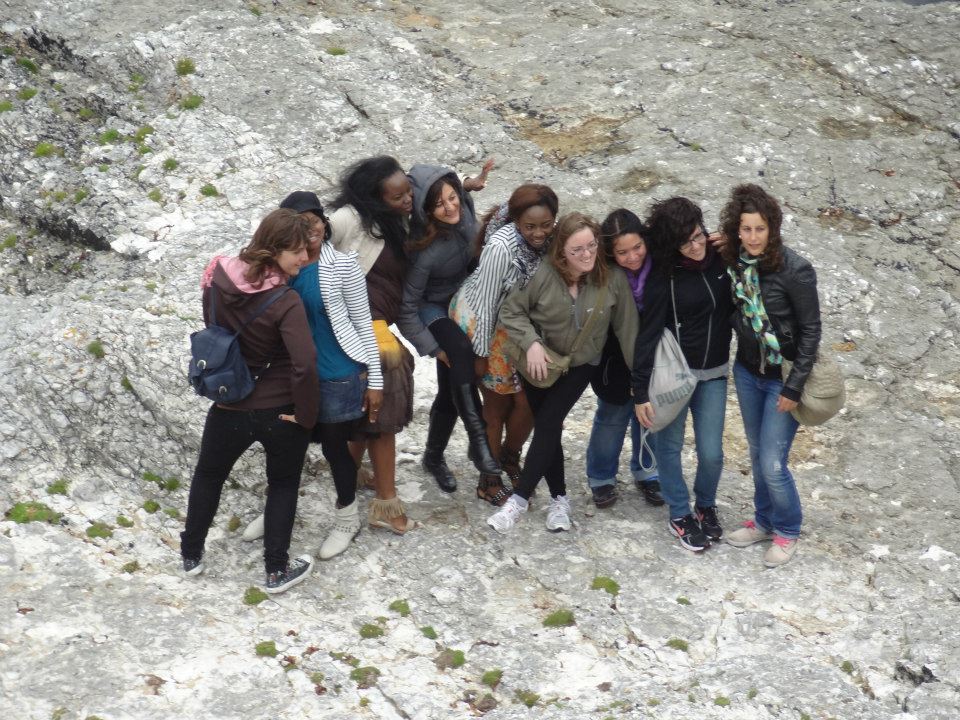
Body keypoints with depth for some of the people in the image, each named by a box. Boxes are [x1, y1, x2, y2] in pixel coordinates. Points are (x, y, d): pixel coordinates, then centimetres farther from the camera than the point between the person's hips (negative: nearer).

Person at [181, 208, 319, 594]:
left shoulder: (219, 276, -10)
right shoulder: (285, 302, -26)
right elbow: (305, 366, -33)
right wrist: (306, 414, -18)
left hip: (229, 405, 4)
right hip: (279, 410, -3)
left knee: (208, 474, 27)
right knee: (283, 484, 20)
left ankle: (191, 554, 40)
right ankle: (277, 570, 26)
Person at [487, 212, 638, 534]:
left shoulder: (613, 279, -18)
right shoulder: (544, 274, -23)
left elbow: (627, 327, -9)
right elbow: (510, 310, -12)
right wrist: (531, 342, -26)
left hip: (579, 365, 0)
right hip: (540, 363, 1)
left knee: (547, 424, -12)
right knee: (547, 427, 5)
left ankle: (519, 499, -6)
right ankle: (559, 498, 21)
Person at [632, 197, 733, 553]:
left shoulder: (720, 258, -5)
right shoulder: (664, 275, -16)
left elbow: (732, 306, 12)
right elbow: (648, 333, -16)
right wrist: (641, 392, -17)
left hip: (713, 374, 3)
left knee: (711, 453, 4)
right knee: (670, 445, 9)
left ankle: (706, 506, 32)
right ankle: (680, 515, 29)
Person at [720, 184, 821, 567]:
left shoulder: (794, 270, -23)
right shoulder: (735, 262, -7)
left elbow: (810, 330, -17)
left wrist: (794, 387, -17)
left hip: (782, 378, -5)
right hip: (747, 371, 5)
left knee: (772, 464, -3)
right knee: (757, 454, 18)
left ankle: (787, 531, 21)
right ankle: (764, 521, 38)